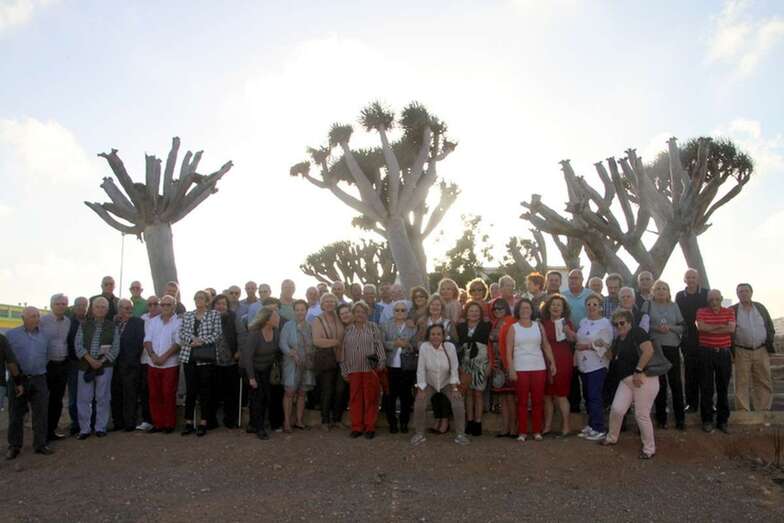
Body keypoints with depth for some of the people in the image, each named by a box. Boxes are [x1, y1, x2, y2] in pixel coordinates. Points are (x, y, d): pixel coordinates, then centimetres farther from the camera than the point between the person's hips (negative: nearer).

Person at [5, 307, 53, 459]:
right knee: (16, 414, 7)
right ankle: (14, 446, 19)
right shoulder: (11, 334, 0)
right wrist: (17, 380, -8)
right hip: (18, 379, -2)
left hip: (39, 379, 2)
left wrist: (41, 374, 9)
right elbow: (8, 358, -3)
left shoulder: (44, 335, 9)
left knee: (41, 413, 4)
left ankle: (40, 444, 13)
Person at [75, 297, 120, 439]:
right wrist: (90, 359, -12)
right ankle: (84, 429, 12)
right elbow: (78, 345, 0)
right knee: (83, 399, 2)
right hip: (85, 365, 1)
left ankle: (100, 427, 14)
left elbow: (115, 348, 0)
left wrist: (101, 361, -11)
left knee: (103, 398, 4)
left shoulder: (112, 327, 6)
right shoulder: (84, 325, 8)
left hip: (105, 366, -1)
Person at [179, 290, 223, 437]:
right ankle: (189, 422, 13)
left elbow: (217, 333, -5)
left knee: (205, 390, 2)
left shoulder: (214, 314, 4)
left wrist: (202, 341, -14)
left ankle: (203, 423, 9)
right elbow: (182, 333, 4)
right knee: (190, 390, 5)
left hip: (207, 357, -3)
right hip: (189, 356, 3)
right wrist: (193, 339, -13)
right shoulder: (187, 315, 13)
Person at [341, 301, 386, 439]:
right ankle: (356, 427, 15)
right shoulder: (348, 330, 11)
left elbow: (379, 345, 1)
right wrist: (344, 370, 8)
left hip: (370, 369, -2)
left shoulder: (373, 327, 6)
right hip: (353, 370, 2)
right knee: (355, 398, 5)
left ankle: (370, 427, 11)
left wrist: (381, 362, -9)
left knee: (371, 398, 1)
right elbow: (344, 350, 11)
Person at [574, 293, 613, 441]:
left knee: (595, 397, -5)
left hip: (597, 365, -7)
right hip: (583, 365, 7)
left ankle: (599, 429, 4)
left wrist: (586, 346, -13)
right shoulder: (583, 322, 12)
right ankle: (591, 425, 24)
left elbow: (604, 346, -13)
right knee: (587, 396, 12)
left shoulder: (605, 323, -9)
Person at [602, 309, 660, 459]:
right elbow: (614, 356, 25)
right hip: (626, 380, 7)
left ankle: (649, 448, 17)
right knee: (616, 409, 3)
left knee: (642, 415, -1)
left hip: (643, 379, -7)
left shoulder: (637, 332, -11)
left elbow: (649, 351, -24)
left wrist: (638, 371, -22)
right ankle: (612, 438, 26)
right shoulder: (618, 340, 14)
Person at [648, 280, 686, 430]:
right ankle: (661, 418, 15)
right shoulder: (648, 305, 3)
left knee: (676, 382, 1)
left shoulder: (674, 306, 10)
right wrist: (656, 328, -14)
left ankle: (680, 419, 11)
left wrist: (670, 327, -10)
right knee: (659, 383, 4)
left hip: (672, 347, 2)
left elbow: (682, 326, 8)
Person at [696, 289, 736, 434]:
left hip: (724, 353, 2)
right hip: (706, 353, -2)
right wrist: (721, 326, -11)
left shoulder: (729, 312, 6)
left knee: (723, 388, 8)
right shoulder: (701, 312, 2)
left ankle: (723, 421, 18)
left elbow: (731, 328, -11)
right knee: (706, 389, 3)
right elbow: (701, 327, -17)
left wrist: (710, 329, -13)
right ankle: (707, 420, 12)